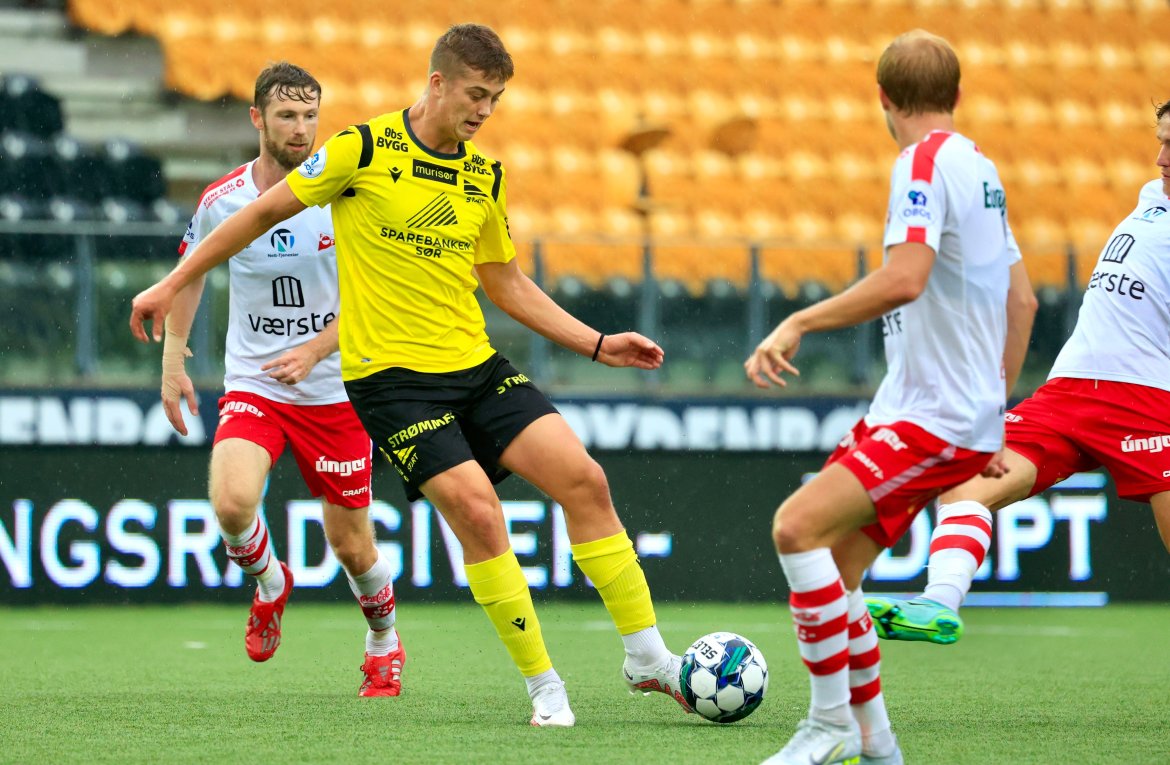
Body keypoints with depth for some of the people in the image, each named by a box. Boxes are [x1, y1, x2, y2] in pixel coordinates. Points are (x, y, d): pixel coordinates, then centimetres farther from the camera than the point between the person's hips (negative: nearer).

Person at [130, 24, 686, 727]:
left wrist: (597, 345, 13)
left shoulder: (486, 177, 9)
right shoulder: (366, 148, -8)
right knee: (477, 510, -20)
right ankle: (545, 687, -8)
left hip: (476, 365, 5)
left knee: (584, 479, -8)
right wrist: (174, 284, 4)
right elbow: (267, 212, 2)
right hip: (391, 374, -5)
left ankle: (648, 659, 0)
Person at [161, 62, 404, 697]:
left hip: (336, 391, -1)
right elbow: (191, 270, 14)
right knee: (232, 502, -26)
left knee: (352, 548, 4)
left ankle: (384, 644, 35)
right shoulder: (221, 201, -4)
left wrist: (314, 349, -21)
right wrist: (173, 358, 8)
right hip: (251, 384, 1)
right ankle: (268, 580, 8)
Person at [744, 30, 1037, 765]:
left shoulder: (926, 161, -12)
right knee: (834, 564, 9)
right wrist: (993, 409, 29)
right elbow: (1022, 300, 22)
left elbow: (904, 279, -27)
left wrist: (799, 324, -21)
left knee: (799, 525, -22)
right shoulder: (981, 168, 16)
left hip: (936, 416, -10)